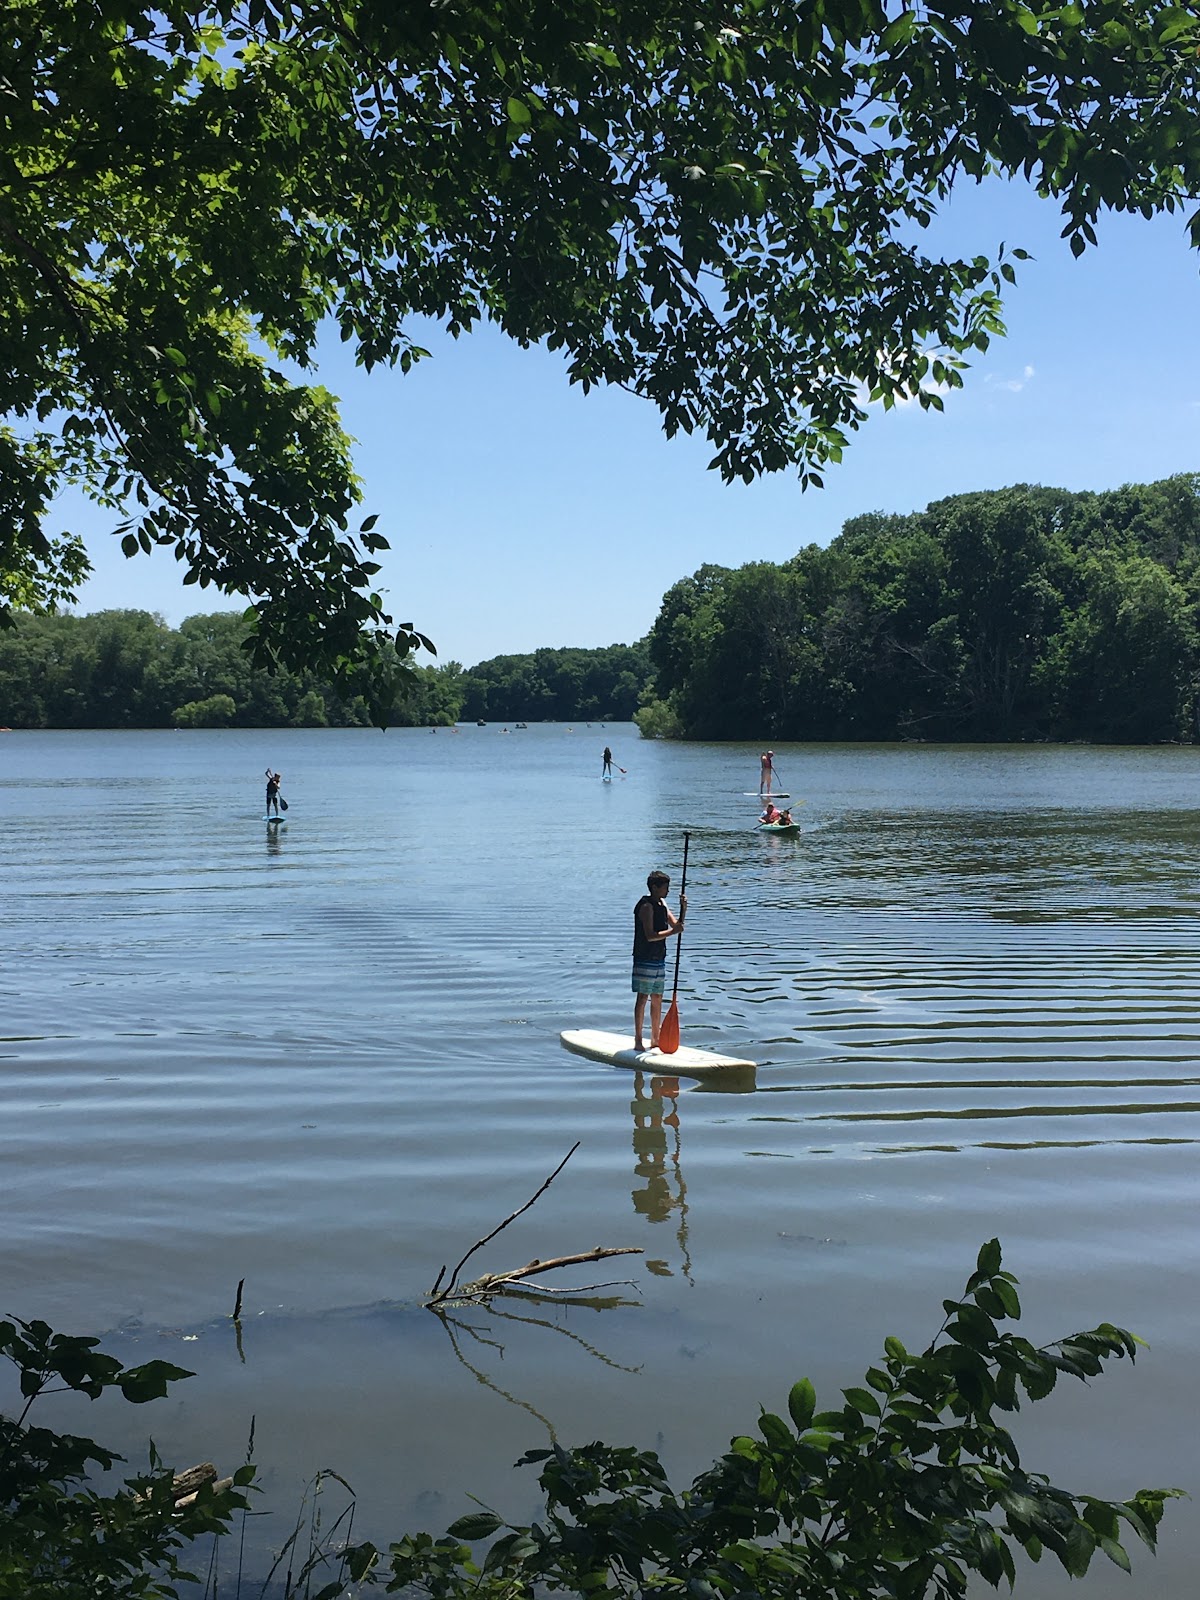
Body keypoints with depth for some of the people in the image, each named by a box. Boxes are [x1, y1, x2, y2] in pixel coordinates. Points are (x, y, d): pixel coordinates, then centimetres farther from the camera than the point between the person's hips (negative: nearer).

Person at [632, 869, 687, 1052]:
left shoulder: (662, 904, 12)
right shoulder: (646, 906, -15)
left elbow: (675, 925, 10)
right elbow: (650, 936, -23)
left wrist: (683, 908, -5)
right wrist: (673, 931, -29)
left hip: (659, 960, 9)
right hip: (645, 960, -9)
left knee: (657, 999, 12)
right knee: (642, 998, -6)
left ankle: (655, 1040, 20)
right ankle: (638, 1042, -3)